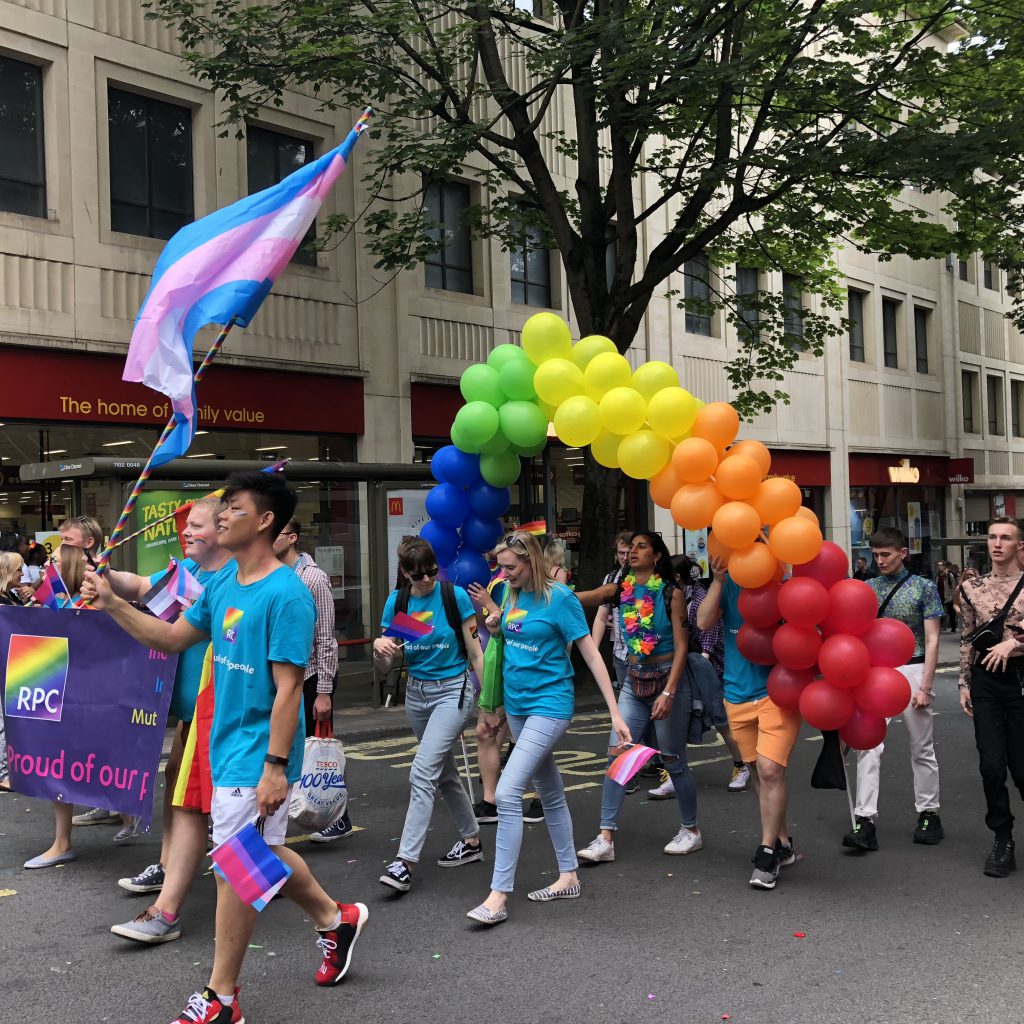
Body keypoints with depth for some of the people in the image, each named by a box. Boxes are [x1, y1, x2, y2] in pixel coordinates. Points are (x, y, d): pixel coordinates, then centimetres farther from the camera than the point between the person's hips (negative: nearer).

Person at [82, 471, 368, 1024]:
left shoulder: (286, 594, -19)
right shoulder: (221, 585, 6)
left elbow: (288, 688, -21)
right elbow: (172, 637, 15)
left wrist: (275, 766, -22)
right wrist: (111, 603, 4)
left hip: (257, 754, -8)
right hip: (227, 744, 8)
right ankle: (335, 919, 41)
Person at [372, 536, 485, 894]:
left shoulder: (455, 596, -11)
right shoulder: (397, 602, -1)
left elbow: (476, 653, -6)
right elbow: (386, 666, 1)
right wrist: (379, 647, -22)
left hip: (453, 690, -5)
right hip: (416, 692, 5)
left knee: (423, 773, -16)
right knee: (444, 772, 17)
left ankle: (406, 860, -15)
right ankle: (472, 840, 34)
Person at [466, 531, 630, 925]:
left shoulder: (559, 597, -14)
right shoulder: (512, 595, 5)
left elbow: (590, 653, -13)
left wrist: (615, 713, -15)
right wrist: (495, 629, -1)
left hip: (549, 704, -8)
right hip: (517, 704, 8)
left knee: (507, 793, -16)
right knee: (550, 793, 17)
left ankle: (498, 896, -12)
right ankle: (568, 876, 29)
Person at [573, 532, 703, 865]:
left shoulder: (671, 593, -9)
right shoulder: (620, 589, 2)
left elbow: (681, 646, -12)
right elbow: (577, 598, -13)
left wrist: (668, 693, -20)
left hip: (668, 680, -4)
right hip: (634, 683, 4)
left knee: (674, 761, 5)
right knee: (616, 756, -3)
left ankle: (691, 830, 25)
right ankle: (606, 839, -1)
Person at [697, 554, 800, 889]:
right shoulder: (727, 584, 4)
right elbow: (704, 622, -10)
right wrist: (718, 581, -15)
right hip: (739, 694, 5)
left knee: (769, 770, -14)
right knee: (759, 773, 12)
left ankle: (767, 853, -1)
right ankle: (783, 844, 27)